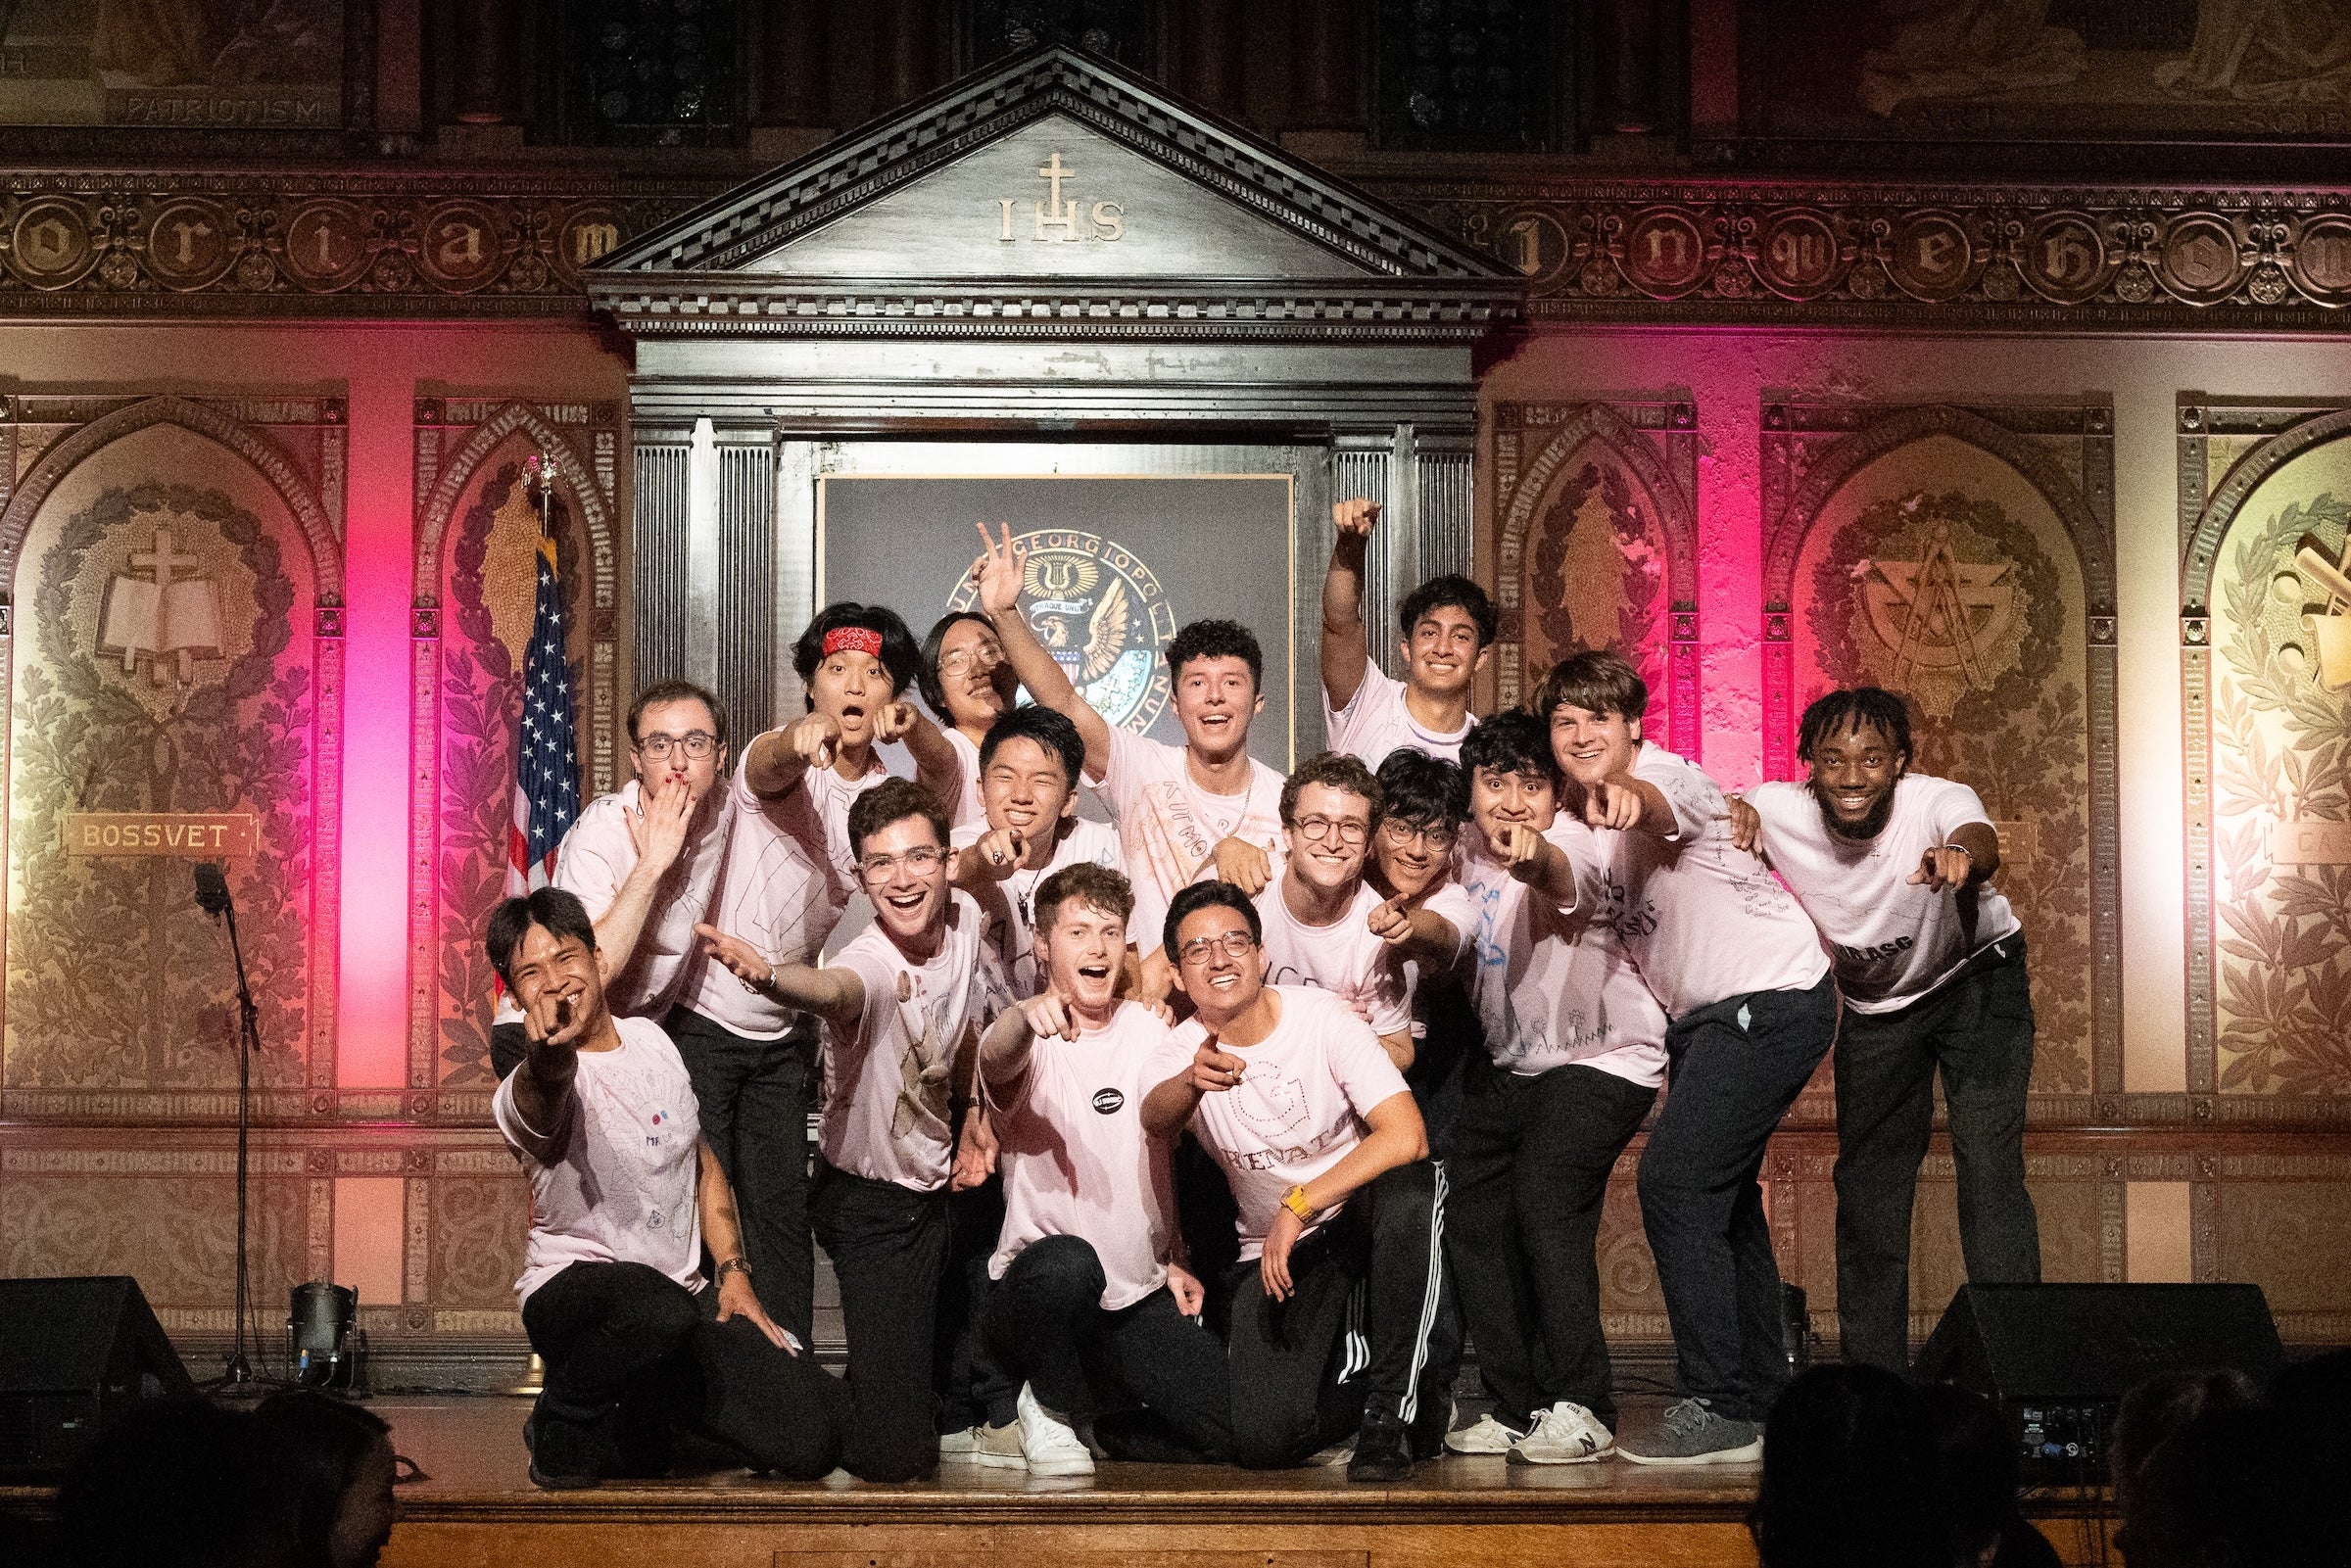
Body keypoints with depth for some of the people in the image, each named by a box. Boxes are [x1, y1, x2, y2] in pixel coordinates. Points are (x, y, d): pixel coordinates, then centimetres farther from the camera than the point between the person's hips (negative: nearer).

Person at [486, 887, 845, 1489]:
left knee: (814, 1436, -11)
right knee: (656, 1311, -42)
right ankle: (563, 1429, -10)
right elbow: (546, 1100, -44)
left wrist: (732, 1271, 7)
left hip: (682, 1290, 6)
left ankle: (648, 1406, 16)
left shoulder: (650, 1040, 6)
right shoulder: (528, 1092, -17)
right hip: (575, 1287, -6)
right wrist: (549, 1057, -68)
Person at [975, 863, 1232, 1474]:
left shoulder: (1149, 1032, 7)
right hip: (1035, 1291, -4)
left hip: (1140, 1297, 5)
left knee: (1237, 1427, -14)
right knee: (1067, 1261, -40)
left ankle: (1107, 1404, 17)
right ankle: (1049, 1405, -9)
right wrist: (1026, 1015, -55)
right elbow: (997, 1062, -33)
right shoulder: (1031, 1040, -7)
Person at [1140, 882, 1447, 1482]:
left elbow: (1406, 1136, -26)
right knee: (1263, 1441, -19)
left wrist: (1297, 1207, -29)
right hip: (1274, 1246, 1)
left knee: (1407, 1188, -39)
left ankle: (1391, 1404, -21)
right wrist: (1192, 1082, -57)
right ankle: (1349, 1366, 15)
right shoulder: (1181, 1054, -9)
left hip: (1359, 1208, -1)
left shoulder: (1321, 1016, -15)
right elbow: (1156, 1119, -34)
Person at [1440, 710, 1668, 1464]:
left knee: (1543, 1201, -24)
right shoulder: (1468, 849, 0)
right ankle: (1516, 1409, 17)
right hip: (1511, 1064, 8)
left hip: (1602, 1060, -8)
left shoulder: (1570, 844, -22)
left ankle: (1580, 1408, -16)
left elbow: (1564, 875, -49)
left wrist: (1535, 859, -71)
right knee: (1473, 1216, 4)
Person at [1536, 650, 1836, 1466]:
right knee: (1717, 1194, 16)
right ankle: (1763, 1394, 28)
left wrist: (1625, 796, -67)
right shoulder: (1580, 817, 5)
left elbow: (1660, 806, -45)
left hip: (1774, 999, -10)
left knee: (1675, 1179, -17)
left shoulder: (1672, 779, -20)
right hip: (1701, 1016, 10)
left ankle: (1719, 1406, -14)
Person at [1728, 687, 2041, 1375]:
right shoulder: (1778, 812, -24)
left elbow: (1982, 841, -55)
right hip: (1875, 1005, 4)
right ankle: (1875, 1376, 18)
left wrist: (1959, 853, -79)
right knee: (1866, 1182, 6)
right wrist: (1734, 819, -29)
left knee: (1989, 1161, -16)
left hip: (1978, 983, -3)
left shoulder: (1939, 803, -33)